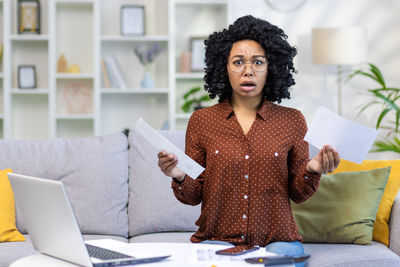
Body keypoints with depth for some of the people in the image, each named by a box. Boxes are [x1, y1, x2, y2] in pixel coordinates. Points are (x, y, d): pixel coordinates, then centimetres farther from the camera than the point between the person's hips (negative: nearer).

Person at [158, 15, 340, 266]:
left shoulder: (292, 121, 5)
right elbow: (194, 196, 6)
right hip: (216, 238, -1)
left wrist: (312, 171, -13)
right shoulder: (201, 121, 5)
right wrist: (179, 177, -14)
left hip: (277, 240, 1)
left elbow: (297, 193, 7)